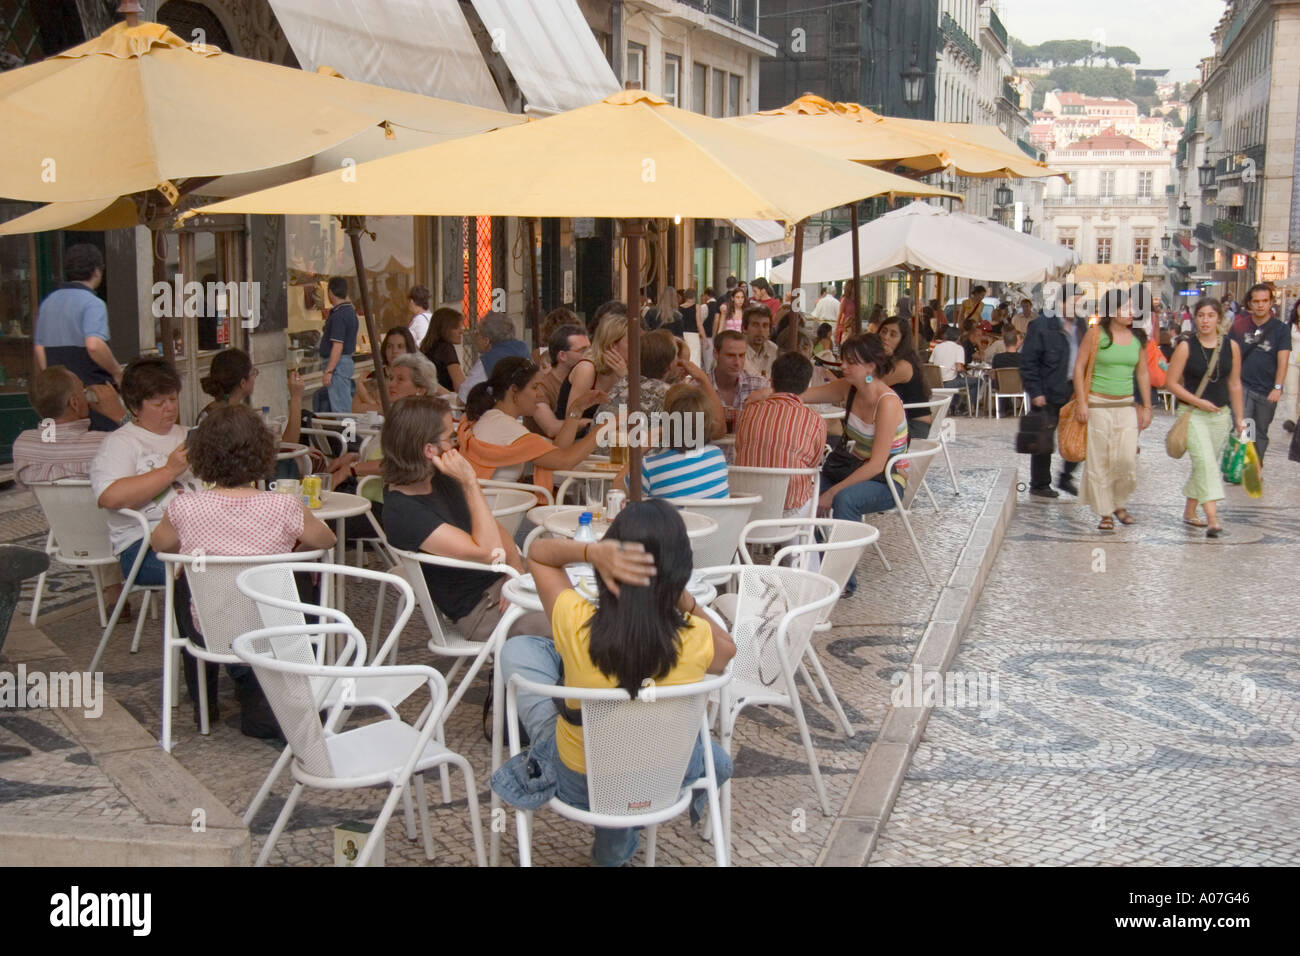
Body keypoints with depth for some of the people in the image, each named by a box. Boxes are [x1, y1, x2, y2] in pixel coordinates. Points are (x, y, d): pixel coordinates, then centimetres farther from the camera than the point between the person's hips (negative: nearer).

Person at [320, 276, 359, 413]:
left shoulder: (338, 315, -18)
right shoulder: (350, 311, 11)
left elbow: (338, 346, -22)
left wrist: (328, 371, -22)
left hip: (338, 363, -10)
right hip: (346, 360, 10)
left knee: (339, 408, -7)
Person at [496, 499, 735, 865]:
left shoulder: (575, 624, -30)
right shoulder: (697, 640, -27)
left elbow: (538, 553, -9)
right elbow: (728, 651, 1)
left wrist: (589, 551, -30)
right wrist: (687, 603, -13)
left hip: (575, 785, -2)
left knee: (518, 649, 17)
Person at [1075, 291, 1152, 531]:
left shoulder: (1135, 338, 7)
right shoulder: (1096, 334, -4)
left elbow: (1143, 373, 14)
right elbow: (1079, 366, -4)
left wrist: (1146, 407, 11)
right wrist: (1081, 402, -10)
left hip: (1126, 406, 3)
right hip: (1098, 405, -3)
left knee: (1127, 459, -5)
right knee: (1099, 461, 0)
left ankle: (1119, 504, 19)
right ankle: (1105, 513, 10)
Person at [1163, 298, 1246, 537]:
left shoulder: (1231, 347, 3)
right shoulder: (1186, 346, -7)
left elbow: (1235, 384, 11)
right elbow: (1171, 382, -6)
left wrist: (1239, 417, 12)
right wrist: (1198, 401, -15)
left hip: (1220, 415, 4)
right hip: (1192, 414, -4)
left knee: (1206, 465, 12)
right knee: (1204, 461, -17)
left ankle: (1189, 512, 28)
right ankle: (1212, 519, -24)